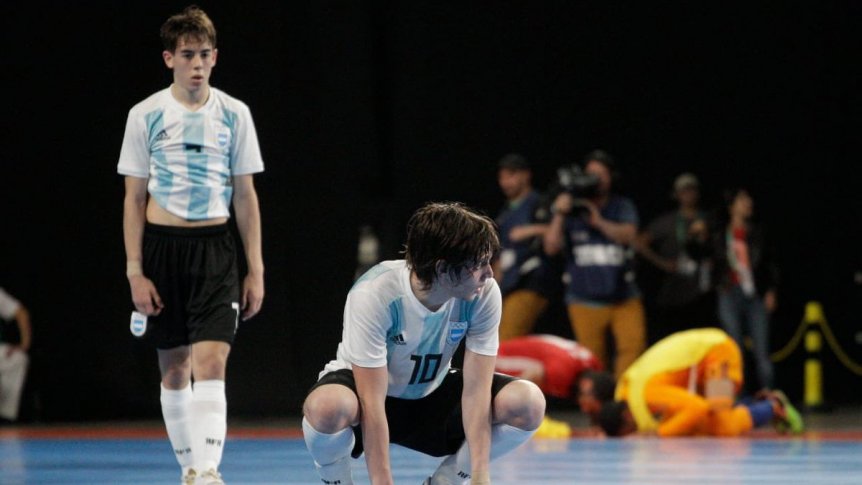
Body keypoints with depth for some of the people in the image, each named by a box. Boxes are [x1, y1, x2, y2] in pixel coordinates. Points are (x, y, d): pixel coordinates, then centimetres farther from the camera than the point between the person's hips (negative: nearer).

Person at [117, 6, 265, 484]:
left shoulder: (234, 114, 3)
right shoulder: (146, 115, 1)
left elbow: (245, 197, 7)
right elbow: (134, 198, 3)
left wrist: (255, 270, 4)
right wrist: (135, 271, -4)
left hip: (215, 248, 0)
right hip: (163, 247, 0)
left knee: (211, 363, -14)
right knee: (174, 368, 6)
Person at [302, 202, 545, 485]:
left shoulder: (485, 294, -19)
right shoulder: (374, 294, -31)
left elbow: (475, 391, -19)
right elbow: (372, 404, -31)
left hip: (431, 393, 4)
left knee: (529, 403, -20)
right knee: (327, 407, -41)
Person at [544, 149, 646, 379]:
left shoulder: (622, 206, 5)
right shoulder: (571, 209, 2)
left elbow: (628, 234, -13)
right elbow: (551, 246, -6)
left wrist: (599, 221, -22)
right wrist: (559, 214, -16)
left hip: (624, 297, 0)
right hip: (585, 299, 0)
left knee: (633, 345, -16)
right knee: (593, 359, 3)